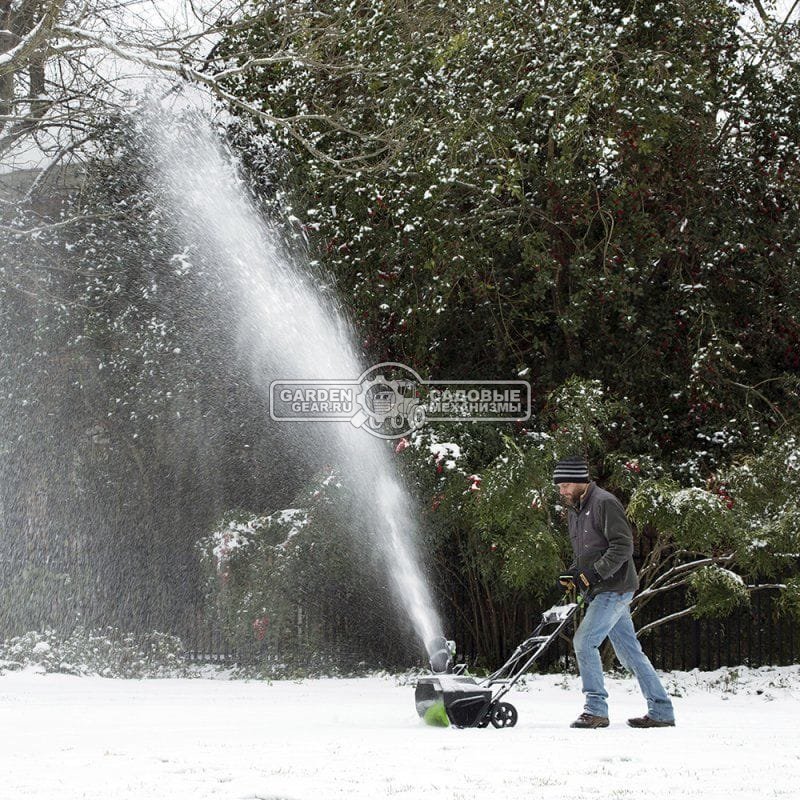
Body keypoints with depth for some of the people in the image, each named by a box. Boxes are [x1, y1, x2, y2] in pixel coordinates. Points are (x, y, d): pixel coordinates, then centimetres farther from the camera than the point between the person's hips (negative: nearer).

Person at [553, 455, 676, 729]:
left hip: (615, 588, -10)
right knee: (629, 650, 10)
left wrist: (596, 572, -25)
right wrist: (573, 573, 6)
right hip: (601, 591, 10)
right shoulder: (575, 509, 17)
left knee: (584, 641, -16)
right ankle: (661, 711, 14)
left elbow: (623, 545, -19)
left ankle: (596, 709, -12)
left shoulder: (604, 503, -12)